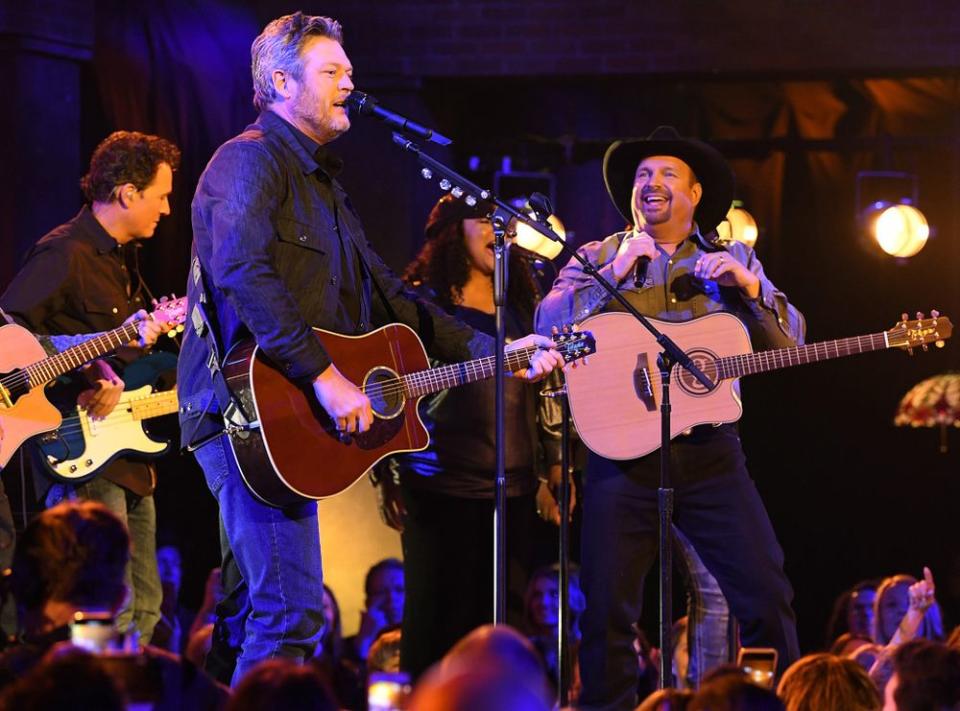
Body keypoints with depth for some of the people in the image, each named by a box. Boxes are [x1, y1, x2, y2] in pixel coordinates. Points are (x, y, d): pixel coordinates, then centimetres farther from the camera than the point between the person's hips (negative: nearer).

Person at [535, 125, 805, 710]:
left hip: (710, 450, 1)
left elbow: (789, 342, 7)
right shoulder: (598, 257, 10)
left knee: (767, 597, -5)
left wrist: (749, 288, -10)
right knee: (606, 609, -4)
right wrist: (615, 274, -13)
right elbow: (549, 323, -5)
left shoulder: (735, 260, 14)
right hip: (623, 450, -1)